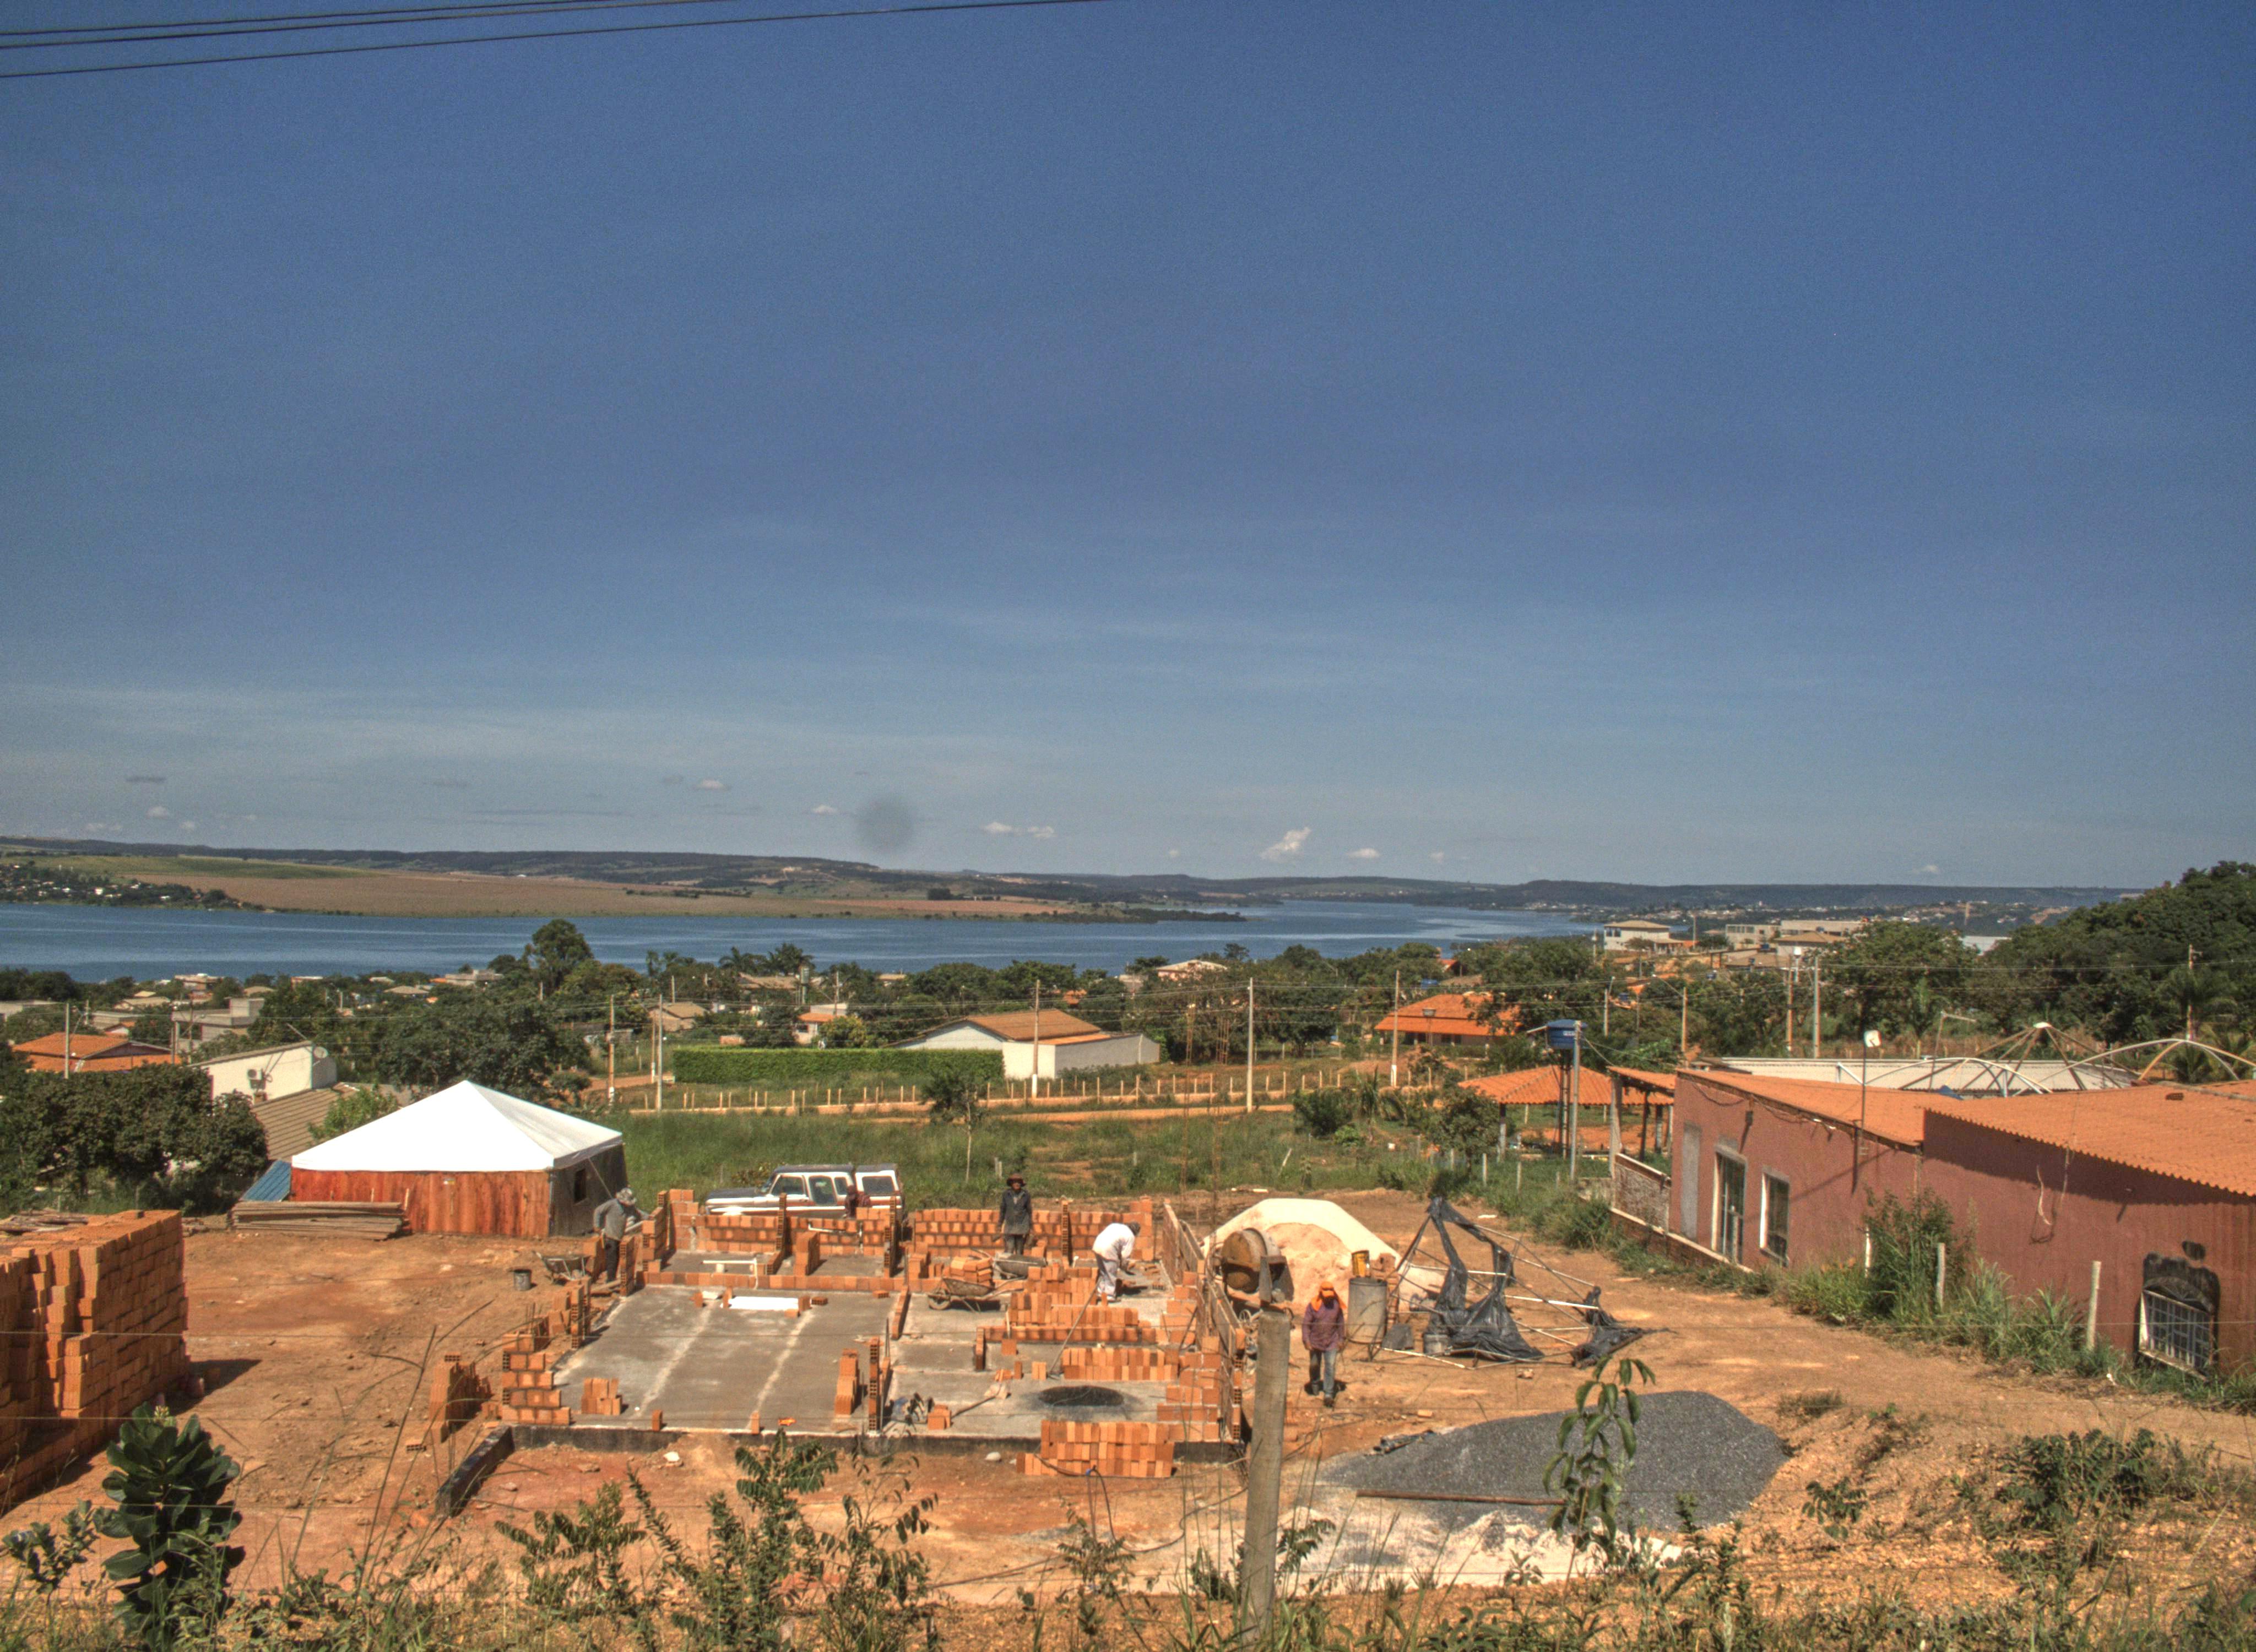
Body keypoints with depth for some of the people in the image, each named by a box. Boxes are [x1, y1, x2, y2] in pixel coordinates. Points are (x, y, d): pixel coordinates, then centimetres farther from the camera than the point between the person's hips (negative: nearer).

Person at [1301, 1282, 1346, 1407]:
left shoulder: (1336, 1305, -5)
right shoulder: (1314, 1305, -14)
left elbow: (1341, 1322, 8)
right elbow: (1306, 1323, -10)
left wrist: (1342, 1339, 9)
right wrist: (1306, 1340, -15)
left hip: (1331, 1342, 0)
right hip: (1315, 1342, 0)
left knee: (1331, 1367, -7)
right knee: (1314, 1365, 17)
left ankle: (1328, 1395, -3)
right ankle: (1315, 1384, 45)